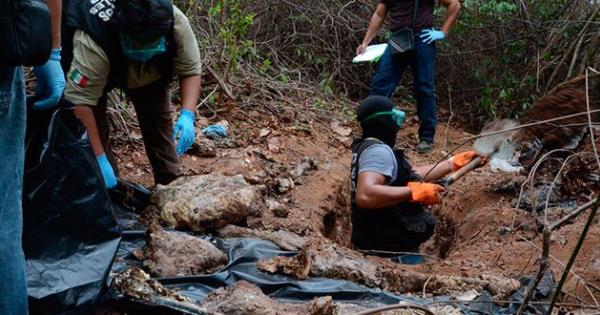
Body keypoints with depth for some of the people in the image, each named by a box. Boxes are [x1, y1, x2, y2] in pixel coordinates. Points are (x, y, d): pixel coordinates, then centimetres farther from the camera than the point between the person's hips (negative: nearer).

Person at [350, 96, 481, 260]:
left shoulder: (370, 147, 13)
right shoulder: (378, 150, -19)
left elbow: (413, 174, 19)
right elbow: (364, 195, -37)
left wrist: (455, 162, 23)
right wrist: (415, 192, -30)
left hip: (381, 242, 10)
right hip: (389, 248, -10)